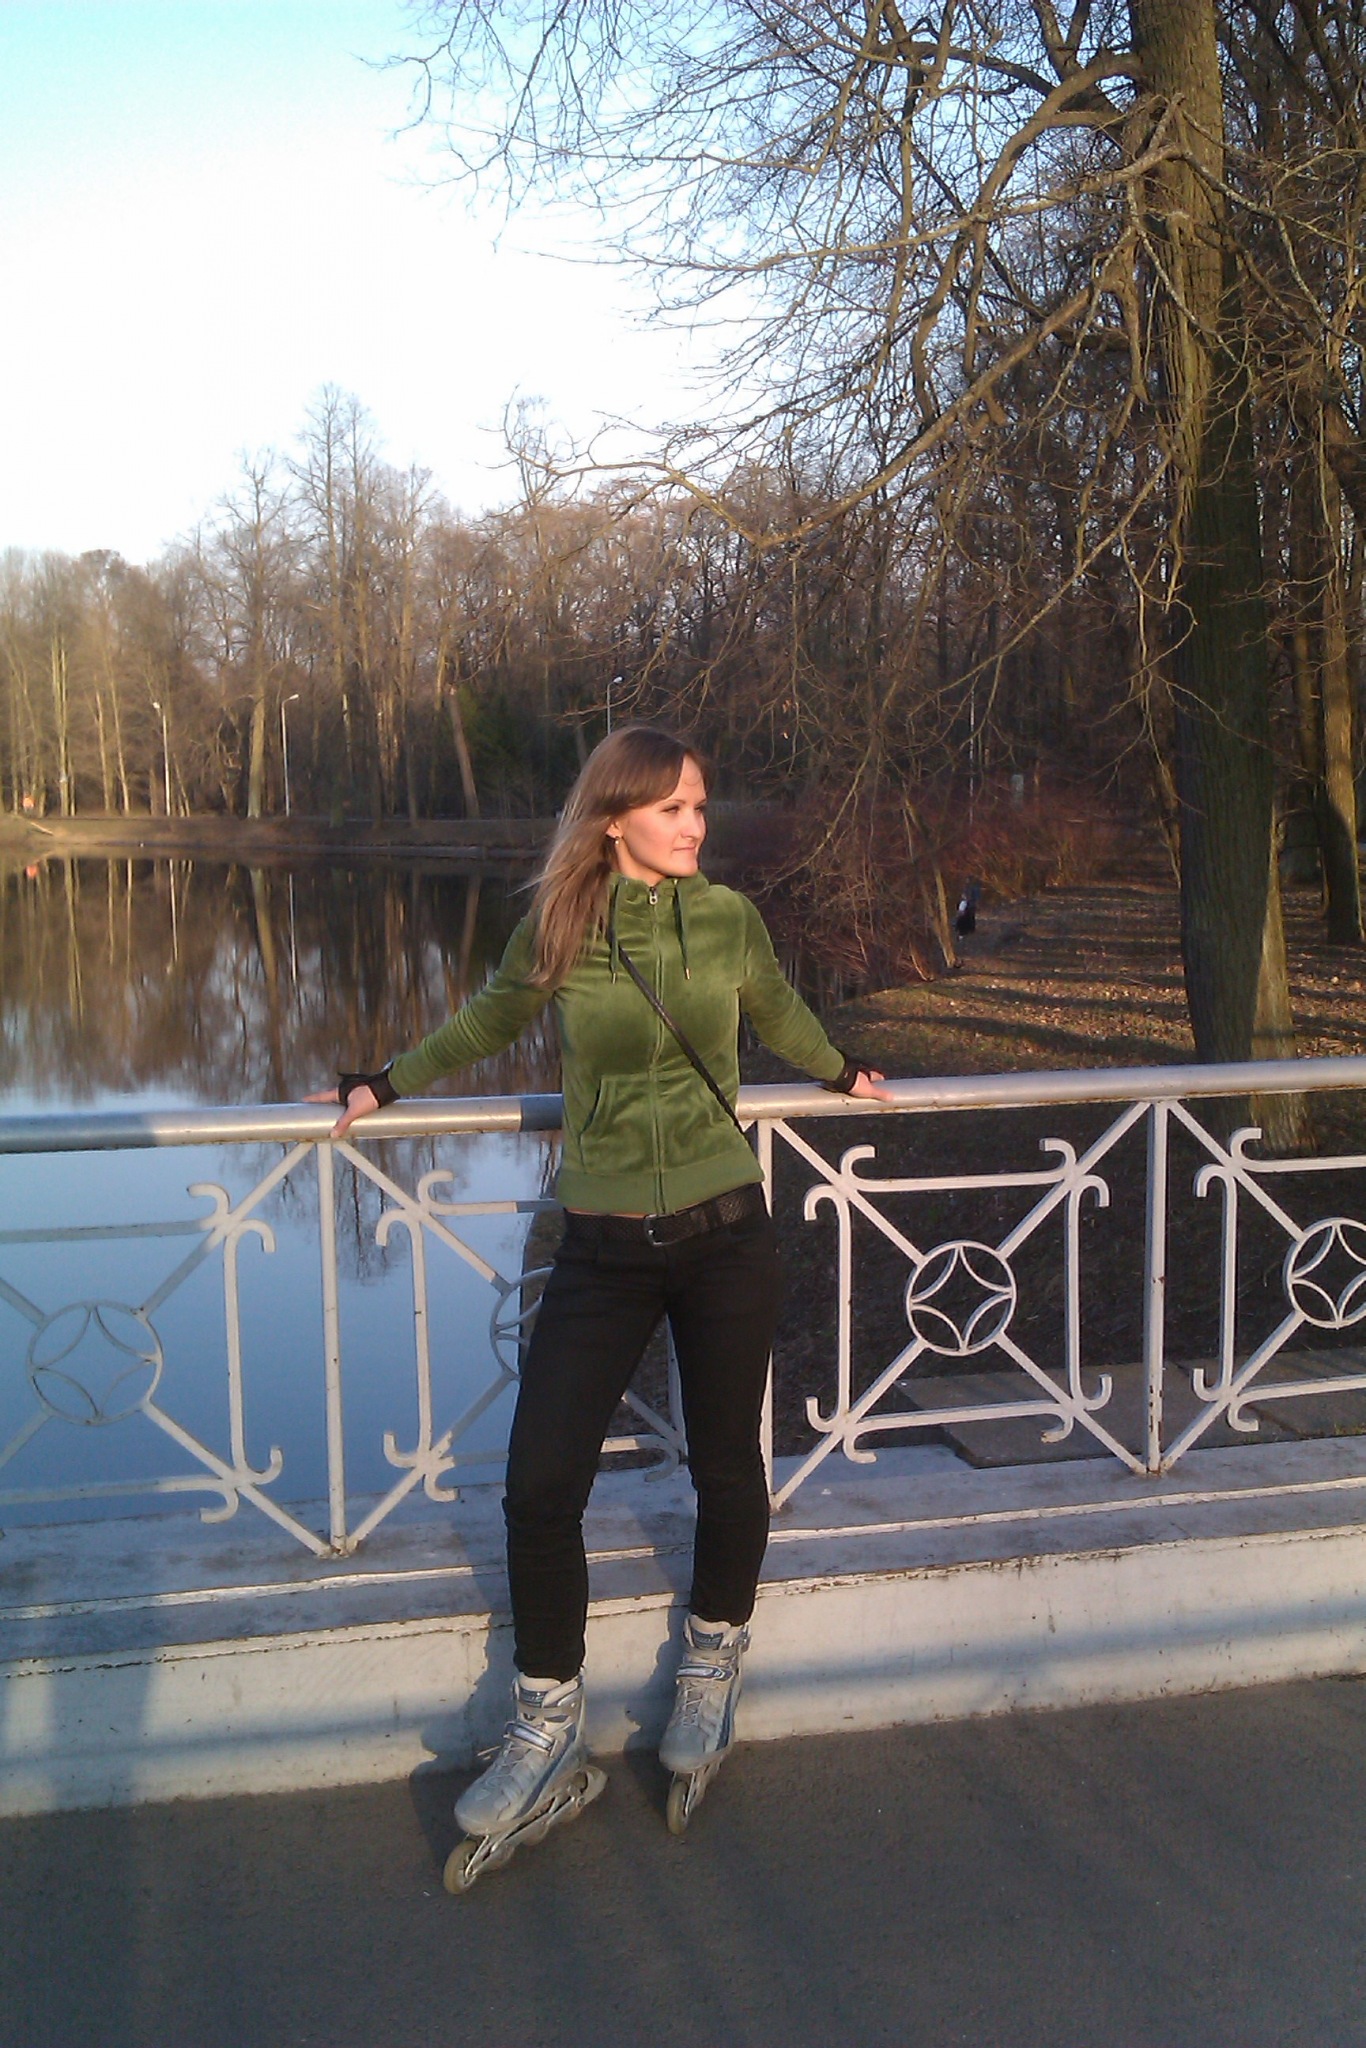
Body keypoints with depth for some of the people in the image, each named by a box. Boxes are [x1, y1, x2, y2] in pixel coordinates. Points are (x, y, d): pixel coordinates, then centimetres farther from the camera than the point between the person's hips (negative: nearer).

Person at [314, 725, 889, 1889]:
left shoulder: (728, 918, -1)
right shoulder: (556, 930, -2)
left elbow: (779, 1013, 20)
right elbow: (490, 1024, 17)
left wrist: (840, 1075, 35)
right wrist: (385, 1087, 17)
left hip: (726, 1235, 1)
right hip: (605, 1248, 0)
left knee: (726, 1469, 11)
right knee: (540, 1488, -6)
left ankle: (713, 1674, 38)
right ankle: (549, 1739, 14)